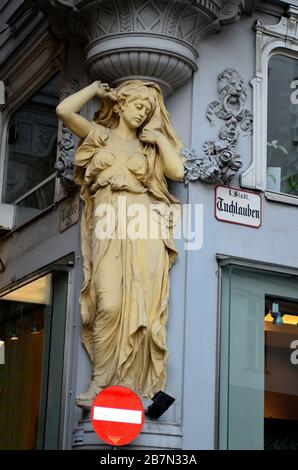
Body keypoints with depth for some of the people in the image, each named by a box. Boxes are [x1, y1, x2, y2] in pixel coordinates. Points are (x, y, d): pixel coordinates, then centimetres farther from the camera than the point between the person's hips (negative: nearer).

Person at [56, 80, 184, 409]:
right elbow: (64, 110, 1)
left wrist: (161, 138, 13)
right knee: (109, 304, -15)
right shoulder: (100, 135, 16)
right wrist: (96, 89, 13)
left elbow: (177, 171, 6)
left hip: (144, 227, 2)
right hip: (109, 228, -2)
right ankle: (100, 381, -8)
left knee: (141, 304, -7)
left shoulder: (148, 145, 22)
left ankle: (129, 381, -5)